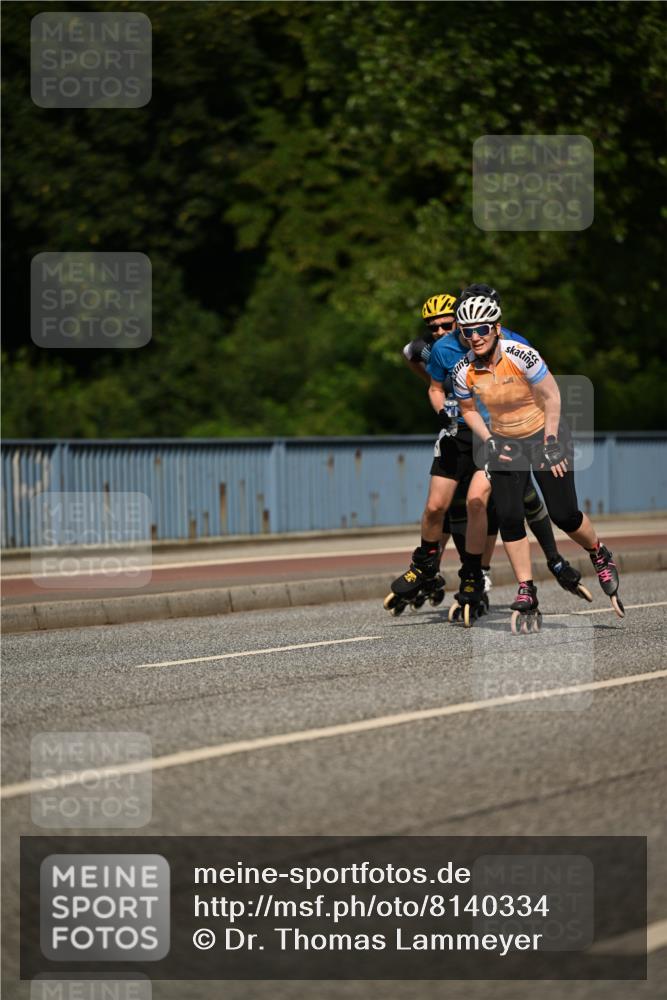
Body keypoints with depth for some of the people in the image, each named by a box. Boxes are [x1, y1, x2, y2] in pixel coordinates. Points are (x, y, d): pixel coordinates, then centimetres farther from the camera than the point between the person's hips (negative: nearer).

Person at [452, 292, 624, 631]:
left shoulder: (520, 355, -25)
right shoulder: (464, 371, -13)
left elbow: (552, 396, -17)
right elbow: (469, 410, 6)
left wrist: (551, 444, -17)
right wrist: (488, 442, -7)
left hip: (545, 433, -3)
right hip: (505, 441, 3)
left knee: (564, 515, -9)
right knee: (509, 517, -12)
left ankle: (601, 558, 21)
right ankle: (526, 594, -4)